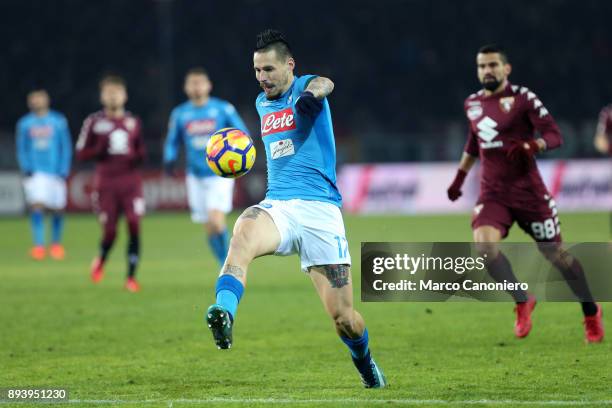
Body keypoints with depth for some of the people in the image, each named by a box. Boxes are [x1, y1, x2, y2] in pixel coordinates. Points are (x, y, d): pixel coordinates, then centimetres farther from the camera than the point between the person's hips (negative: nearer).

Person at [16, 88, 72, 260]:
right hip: (35, 173, 0)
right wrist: (26, 169, -5)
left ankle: (56, 243, 23)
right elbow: (21, 150, 10)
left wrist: (63, 171, -4)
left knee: (57, 209, 4)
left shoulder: (59, 122, 4)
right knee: (36, 206, -16)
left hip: (56, 172, 0)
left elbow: (66, 148, 6)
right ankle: (38, 245, -17)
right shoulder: (24, 124, 6)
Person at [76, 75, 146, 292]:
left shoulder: (134, 122, 10)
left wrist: (138, 157, -4)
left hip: (131, 182, 2)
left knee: (134, 226, -12)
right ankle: (100, 262, 31)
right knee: (110, 231, -3)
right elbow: (81, 152, 4)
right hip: (106, 183, -2)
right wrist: (100, 150, -15)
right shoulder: (94, 122, 2)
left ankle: (131, 277, -5)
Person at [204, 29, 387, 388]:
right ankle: (225, 315, -56)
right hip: (276, 206, 4)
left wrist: (313, 92, -52)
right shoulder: (262, 103, 17)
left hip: (319, 208, -4)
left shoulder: (305, 87, -3)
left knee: (343, 317, -2)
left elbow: (323, 84, -30)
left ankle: (365, 362, 31)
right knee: (243, 232, -35)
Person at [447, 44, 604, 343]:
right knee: (484, 245, -23)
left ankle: (591, 314, 23)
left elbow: (554, 135, -11)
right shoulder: (472, 104, 10)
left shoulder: (523, 98, -7)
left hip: (528, 191, -4)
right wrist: (460, 176, 30)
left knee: (555, 254, 3)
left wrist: (532, 145, -31)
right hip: (492, 193, 4)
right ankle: (522, 303, -3)